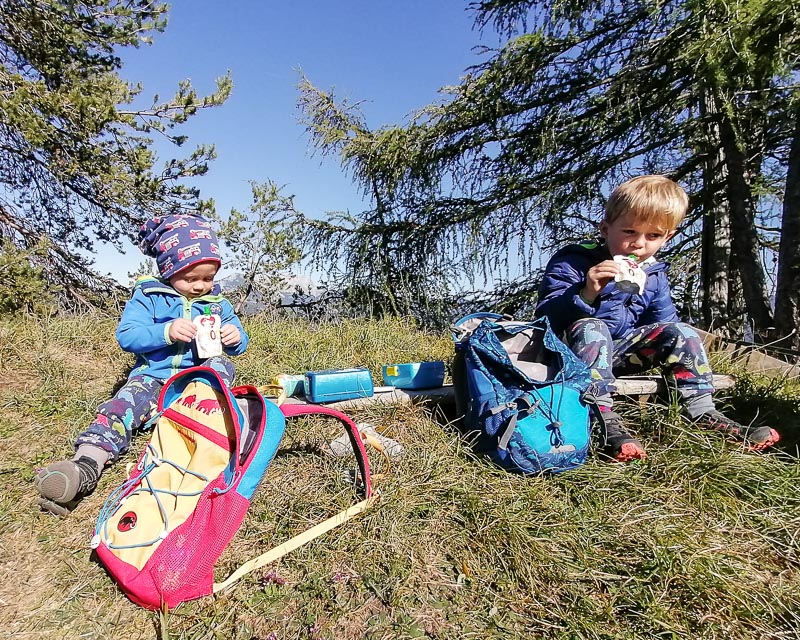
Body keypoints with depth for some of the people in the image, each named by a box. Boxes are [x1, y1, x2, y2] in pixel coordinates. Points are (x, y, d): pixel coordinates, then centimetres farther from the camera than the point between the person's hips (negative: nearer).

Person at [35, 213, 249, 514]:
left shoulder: (217, 304, 10)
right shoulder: (148, 296, 2)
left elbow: (236, 344, 13)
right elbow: (126, 336, -9)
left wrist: (235, 338, -13)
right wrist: (166, 332, -25)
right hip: (153, 376, -1)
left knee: (222, 364, -28)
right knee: (120, 406, -26)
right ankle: (86, 466, -45)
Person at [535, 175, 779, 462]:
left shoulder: (654, 275, 7)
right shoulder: (571, 262, -15)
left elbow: (663, 320, 18)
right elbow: (547, 314, -24)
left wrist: (682, 344, -4)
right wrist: (585, 294, -41)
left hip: (622, 349, 6)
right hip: (575, 349, -6)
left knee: (679, 331, -6)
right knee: (590, 329, -37)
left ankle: (701, 411, 0)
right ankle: (603, 417, -40)